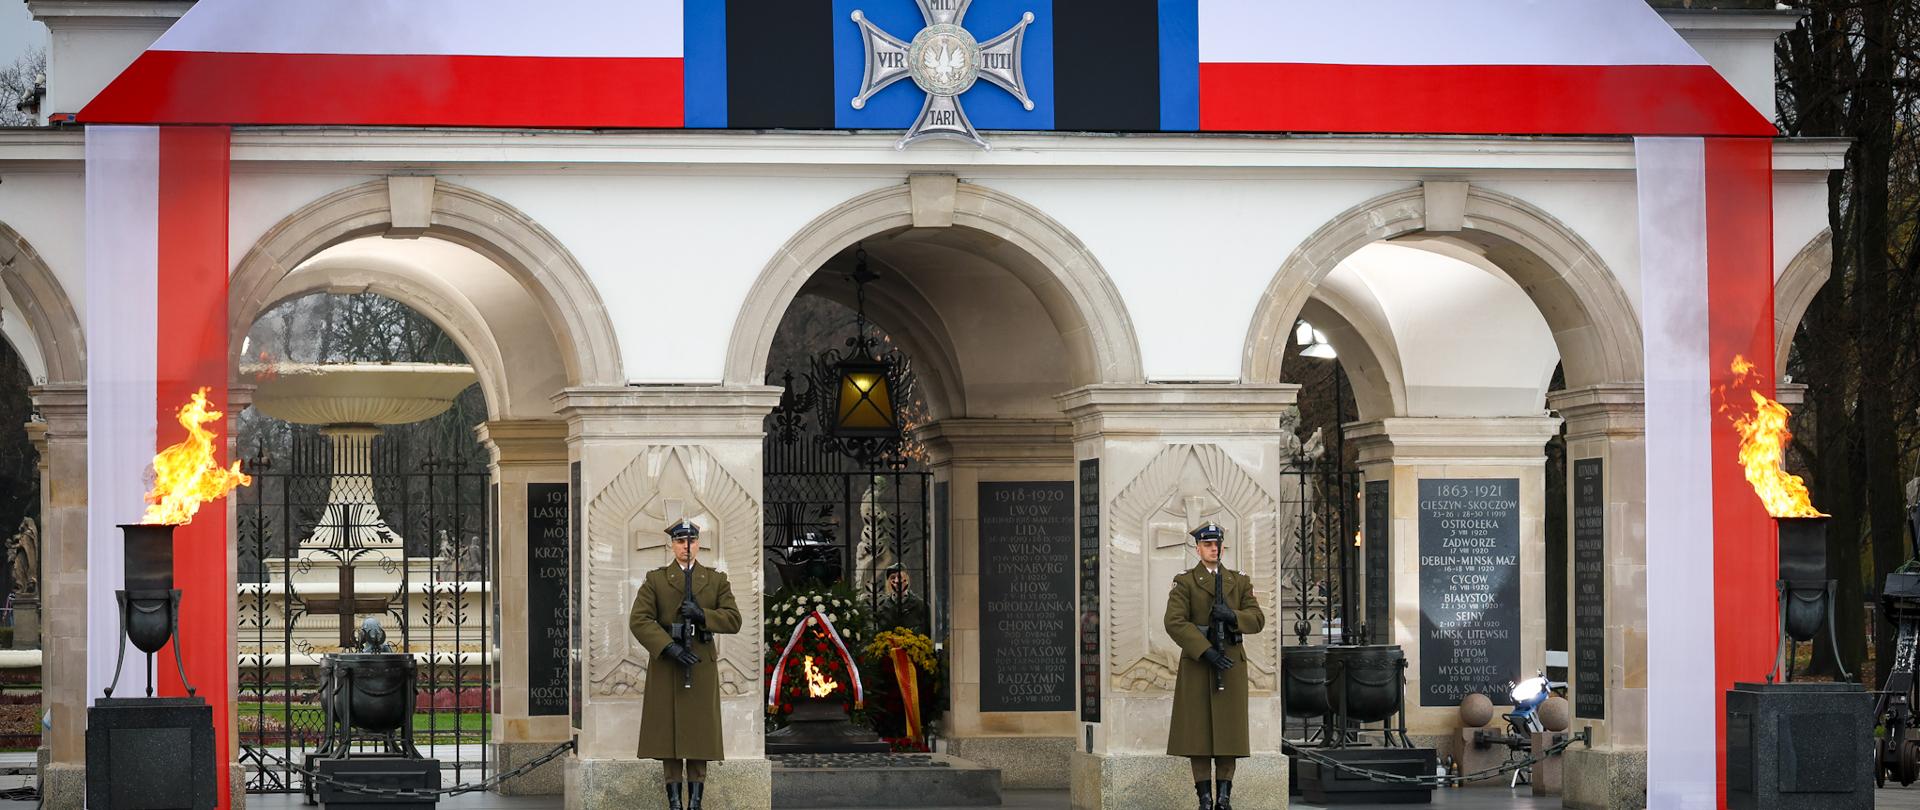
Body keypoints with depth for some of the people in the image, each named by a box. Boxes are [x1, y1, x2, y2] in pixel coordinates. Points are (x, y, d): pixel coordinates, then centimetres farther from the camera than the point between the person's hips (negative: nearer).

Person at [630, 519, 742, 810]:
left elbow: (734, 620, 2)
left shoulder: (716, 580, 10)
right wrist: (669, 647, -16)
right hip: (665, 664, -1)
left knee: (699, 730, 0)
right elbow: (638, 620, -5)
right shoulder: (655, 579, 5)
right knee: (668, 732, -2)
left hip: (702, 665, 1)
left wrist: (701, 614, -15)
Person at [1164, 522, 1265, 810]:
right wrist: (1207, 651, -18)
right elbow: (1175, 622, -10)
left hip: (1231, 662, 3)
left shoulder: (1239, 582, 13)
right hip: (1197, 664, -3)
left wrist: (1232, 616, -17)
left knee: (1229, 730, 0)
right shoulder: (1184, 582, 2)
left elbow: (1257, 619, 4)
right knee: (1198, 731, -4)